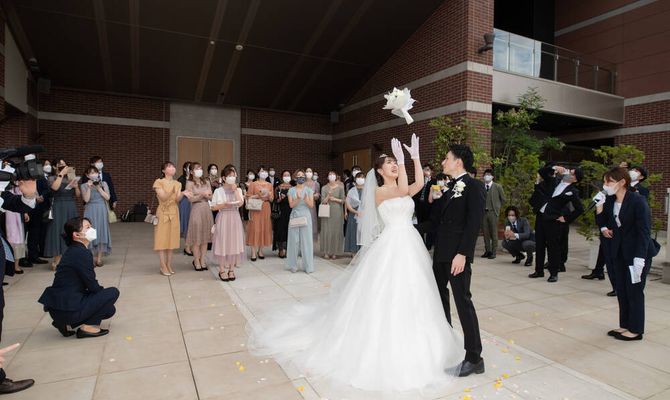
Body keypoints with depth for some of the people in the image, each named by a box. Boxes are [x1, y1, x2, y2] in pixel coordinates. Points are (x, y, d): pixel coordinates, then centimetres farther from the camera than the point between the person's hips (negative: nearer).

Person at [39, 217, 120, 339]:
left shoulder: (73, 250, 12)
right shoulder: (81, 253, -18)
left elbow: (87, 284, 15)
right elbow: (92, 286, -14)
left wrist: (103, 294, 11)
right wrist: (105, 294, 5)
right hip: (68, 309, -9)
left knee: (109, 310, 18)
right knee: (113, 292, -4)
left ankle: (66, 323, 13)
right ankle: (88, 326, -2)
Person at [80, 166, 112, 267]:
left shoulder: (103, 184, 8)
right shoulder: (84, 186, 4)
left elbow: (107, 197, -3)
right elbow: (86, 199, -9)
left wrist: (98, 188, -8)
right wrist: (89, 187, -13)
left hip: (102, 211, 2)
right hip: (90, 211, -2)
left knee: (101, 232, 2)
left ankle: (99, 258, 9)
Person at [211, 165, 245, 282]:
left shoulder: (238, 190, 6)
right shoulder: (218, 191, -1)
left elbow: (241, 203, -10)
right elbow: (213, 207, -2)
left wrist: (235, 190, -9)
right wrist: (224, 205, -17)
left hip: (234, 218, 2)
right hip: (223, 218, -2)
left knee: (234, 243, 5)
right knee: (222, 243, 1)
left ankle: (231, 269, 16)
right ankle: (222, 270, 12)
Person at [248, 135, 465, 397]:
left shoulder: (404, 190, 13)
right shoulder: (379, 191, -6)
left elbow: (419, 184, -8)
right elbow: (403, 190, -24)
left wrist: (415, 156, -8)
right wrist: (401, 158, -20)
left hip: (410, 247, 7)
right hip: (391, 248, -7)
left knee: (409, 299, 15)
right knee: (385, 299, -2)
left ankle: (407, 343, 31)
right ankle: (383, 343, 16)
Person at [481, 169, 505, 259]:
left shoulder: (498, 187, 0)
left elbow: (503, 199, 8)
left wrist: (497, 207, 8)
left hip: (493, 212, -2)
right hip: (483, 212, 2)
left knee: (494, 233, 0)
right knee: (485, 232, 7)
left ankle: (493, 252, 7)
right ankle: (487, 250, 18)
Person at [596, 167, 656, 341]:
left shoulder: (638, 201, -16)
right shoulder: (609, 201, 2)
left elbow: (644, 230, -19)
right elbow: (602, 221, 12)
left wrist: (640, 258, -24)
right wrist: (599, 206, -7)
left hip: (637, 252, -6)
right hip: (619, 252, 6)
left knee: (634, 290, 3)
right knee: (621, 290, 11)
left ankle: (636, 330, 16)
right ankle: (625, 325, 24)